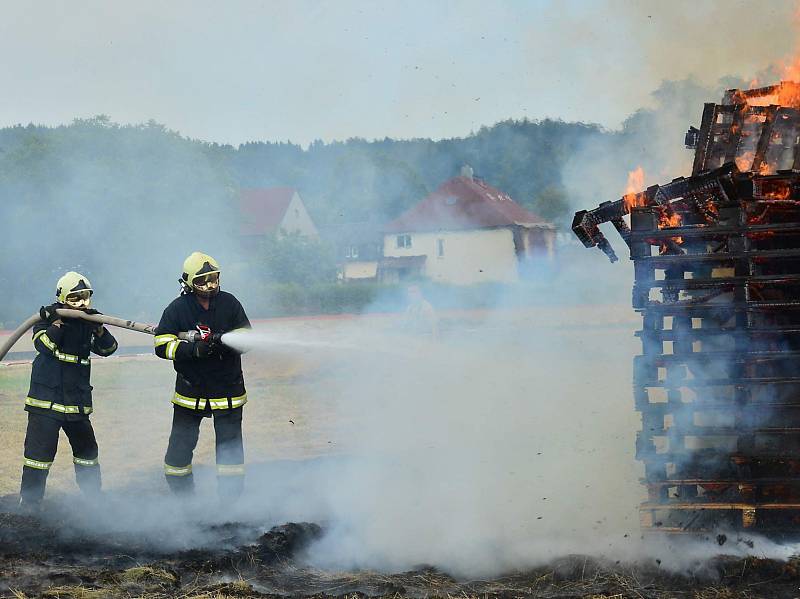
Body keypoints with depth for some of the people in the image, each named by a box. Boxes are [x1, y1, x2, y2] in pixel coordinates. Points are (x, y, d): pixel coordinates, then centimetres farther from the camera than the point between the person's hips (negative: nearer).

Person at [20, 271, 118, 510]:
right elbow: (43, 344, -17)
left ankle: (93, 498, 27)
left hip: (77, 400, 5)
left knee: (87, 450, 13)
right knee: (40, 451, -7)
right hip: (46, 398, -5)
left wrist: (98, 328, -18)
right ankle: (29, 504, -1)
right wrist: (57, 323, -27)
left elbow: (107, 348, -1)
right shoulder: (49, 317, -4)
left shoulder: (87, 321, 8)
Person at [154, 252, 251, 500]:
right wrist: (194, 349, -26)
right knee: (180, 444, 3)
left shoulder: (229, 304, -3)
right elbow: (162, 346, -12)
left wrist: (224, 341, -23)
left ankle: (230, 500, 11)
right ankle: (181, 497, 19)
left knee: (230, 444, 2)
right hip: (191, 389, -1)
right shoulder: (177, 309, -7)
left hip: (227, 389, 1)